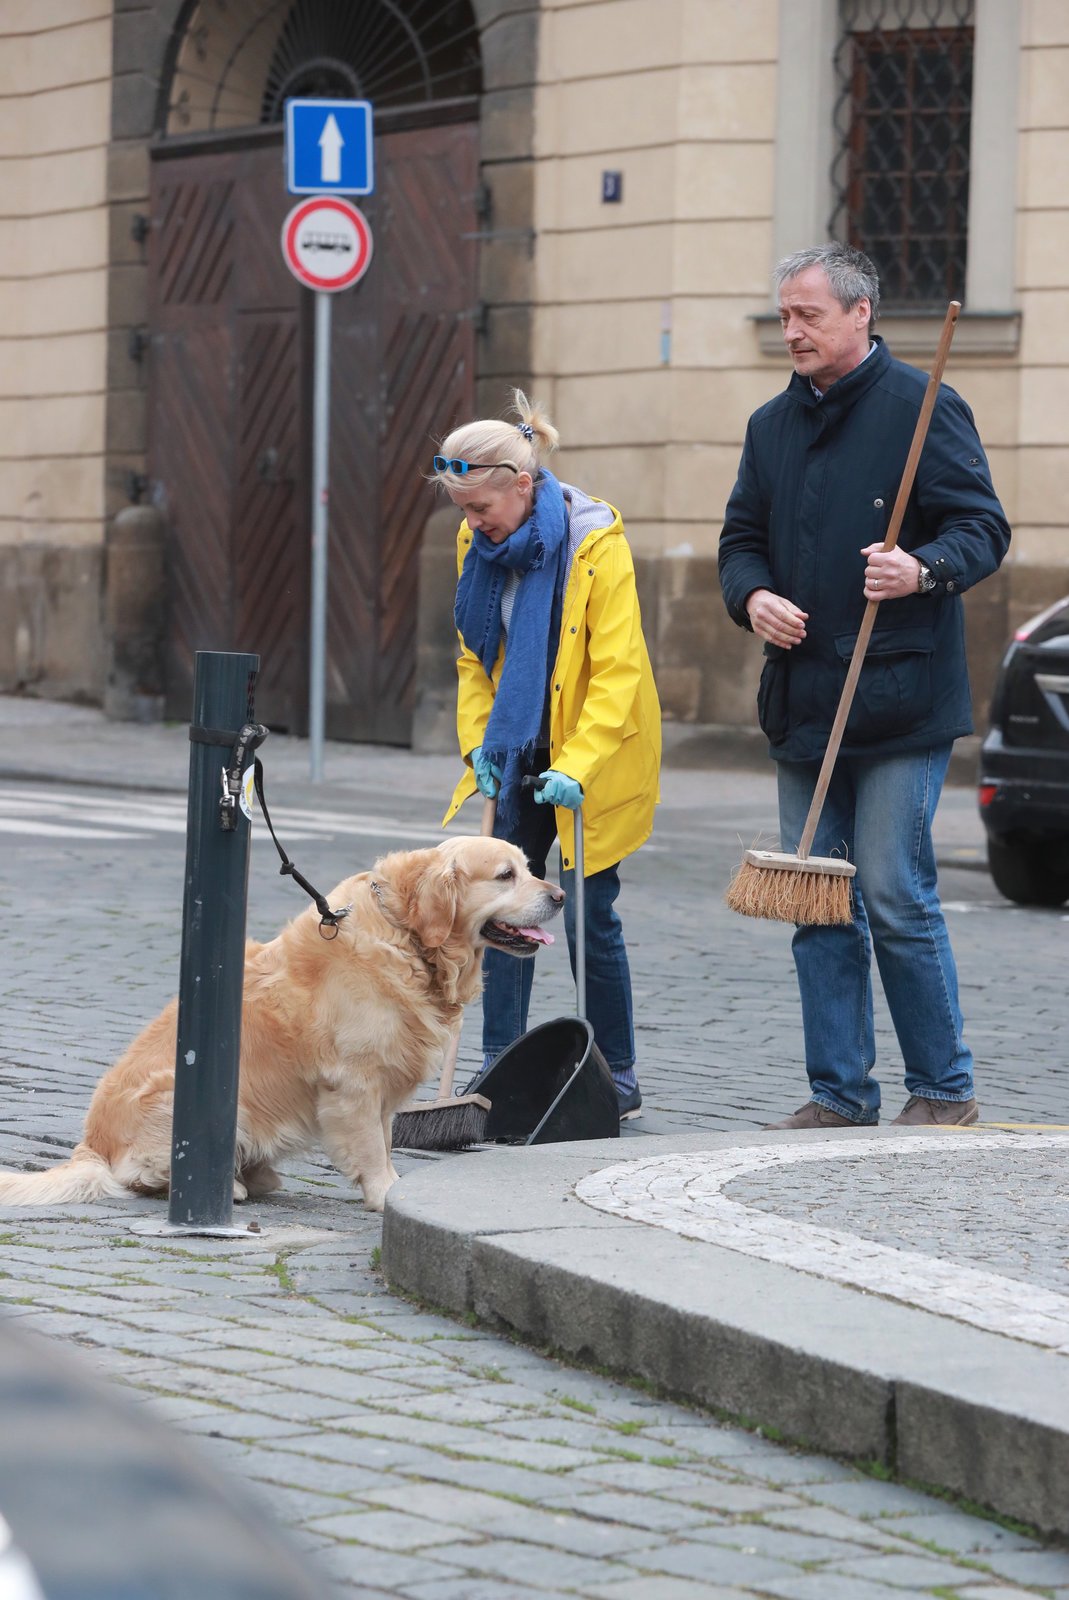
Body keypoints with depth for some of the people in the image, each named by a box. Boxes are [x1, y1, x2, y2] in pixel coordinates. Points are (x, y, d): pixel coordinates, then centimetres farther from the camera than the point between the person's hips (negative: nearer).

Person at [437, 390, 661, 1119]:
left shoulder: (595, 543, -18)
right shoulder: (479, 544, 1)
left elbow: (618, 670, -19)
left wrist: (577, 766, -25)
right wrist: (478, 742, -1)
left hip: (591, 763, -6)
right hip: (519, 758, 6)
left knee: (589, 915, -2)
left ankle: (616, 1079, 11)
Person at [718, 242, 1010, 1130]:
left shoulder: (924, 407, -4)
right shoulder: (772, 426, 15)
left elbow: (983, 528, -7)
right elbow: (743, 537, 19)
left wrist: (924, 569, -26)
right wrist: (753, 596, -3)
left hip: (898, 702, -6)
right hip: (802, 702, 6)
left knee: (896, 898, -7)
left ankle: (944, 1089, 6)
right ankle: (839, 1091, 14)